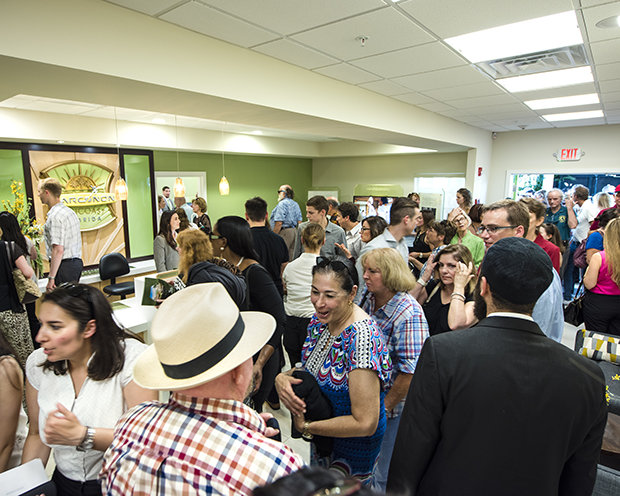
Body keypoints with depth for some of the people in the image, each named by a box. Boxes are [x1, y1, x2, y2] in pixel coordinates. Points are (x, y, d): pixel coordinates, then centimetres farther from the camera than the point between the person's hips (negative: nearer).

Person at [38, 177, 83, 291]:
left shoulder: (55, 216, -15)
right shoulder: (70, 211, 15)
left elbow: (58, 250, -21)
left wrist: (51, 277, -19)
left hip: (64, 264, -9)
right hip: (77, 262, 9)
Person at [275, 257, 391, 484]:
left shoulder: (362, 338, -35)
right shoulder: (319, 320, -10)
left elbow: (365, 423, -33)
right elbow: (310, 368, 4)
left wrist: (305, 427, -23)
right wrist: (282, 378, -18)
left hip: (353, 444, -7)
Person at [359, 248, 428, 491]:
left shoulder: (409, 313, -25)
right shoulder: (370, 301, -1)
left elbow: (410, 371, -24)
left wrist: (385, 407, -16)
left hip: (393, 406, -7)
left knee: (383, 474, 13)